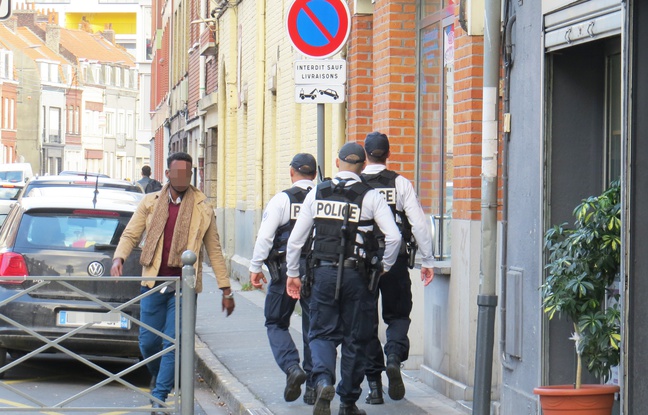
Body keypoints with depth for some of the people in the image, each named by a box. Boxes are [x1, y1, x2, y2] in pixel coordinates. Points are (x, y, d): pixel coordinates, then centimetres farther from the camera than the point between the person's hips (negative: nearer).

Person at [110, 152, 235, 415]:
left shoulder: (203, 208, 5)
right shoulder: (150, 203, 7)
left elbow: (214, 250, 9)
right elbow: (130, 234, 9)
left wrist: (225, 290, 8)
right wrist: (118, 258, -12)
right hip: (154, 283, 2)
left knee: (173, 343, -6)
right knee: (148, 342, 6)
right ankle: (158, 378, 35)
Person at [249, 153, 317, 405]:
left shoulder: (282, 199, -5)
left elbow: (265, 236, -7)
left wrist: (255, 267, 1)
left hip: (286, 269, -3)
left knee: (276, 323, 11)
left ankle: (292, 367, -11)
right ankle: (313, 386, 9)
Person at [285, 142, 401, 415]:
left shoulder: (317, 193, 5)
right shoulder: (370, 196, -3)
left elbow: (296, 238, 6)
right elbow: (393, 236, -12)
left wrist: (292, 274, 17)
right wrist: (385, 267, 5)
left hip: (324, 272, 2)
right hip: (357, 274, -1)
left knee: (322, 333, 10)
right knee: (354, 339, 10)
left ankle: (323, 381, -18)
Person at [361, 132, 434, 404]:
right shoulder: (401, 184, -2)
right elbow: (419, 223, -5)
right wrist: (427, 261, 3)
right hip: (395, 262, 0)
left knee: (366, 322, 8)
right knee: (398, 315, 16)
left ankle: (374, 385, 6)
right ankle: (394, 357, -13)